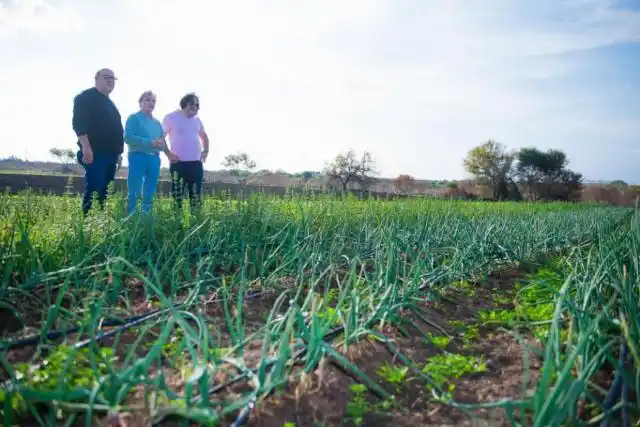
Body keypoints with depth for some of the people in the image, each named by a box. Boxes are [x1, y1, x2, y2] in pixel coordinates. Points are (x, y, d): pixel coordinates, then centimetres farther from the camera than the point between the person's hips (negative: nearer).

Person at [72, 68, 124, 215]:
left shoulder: (110, 104, 26)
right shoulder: (86, 97, -1)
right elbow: (78, 123, -13)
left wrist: (118, 153, 23)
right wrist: (86, 147, -22)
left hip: (109, 154, 9)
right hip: (94, 153, -9)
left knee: (103, 193, 7)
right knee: (94, 191, -13)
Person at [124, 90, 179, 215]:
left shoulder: (157, 122, 18)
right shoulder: (134, 118, 0)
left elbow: (162, 141, 19)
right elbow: (128, 137, -13)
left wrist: (168, 152, -2)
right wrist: (151, 143, -20)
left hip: (154, 159, 6)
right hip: (138, 157, -6)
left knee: (150, 194, 10)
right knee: (135, 193, -9)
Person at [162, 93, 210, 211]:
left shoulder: (197, 120, 14)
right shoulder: (171, 117, -1)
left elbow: (204, 136, 29)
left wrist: (206, 151, 14)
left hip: (196, 163, 5)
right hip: (178, 163, -5)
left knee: (196, 195, 6)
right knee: (177, 194, -5)